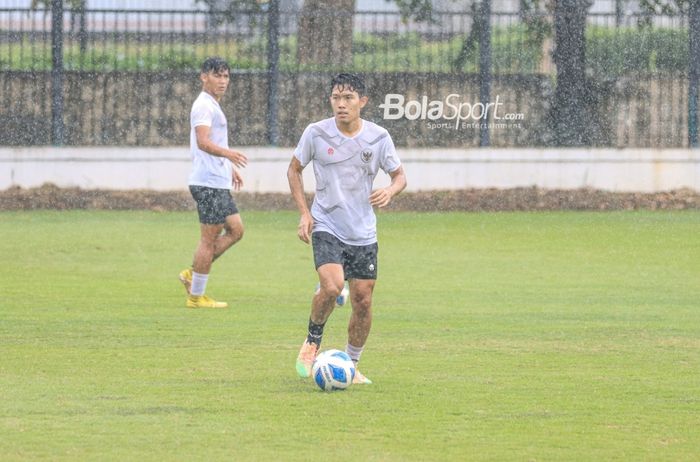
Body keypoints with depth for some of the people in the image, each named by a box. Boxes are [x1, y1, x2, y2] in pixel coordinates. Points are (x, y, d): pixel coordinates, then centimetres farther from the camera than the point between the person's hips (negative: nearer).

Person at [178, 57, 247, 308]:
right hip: (208, 183, -10)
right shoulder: (204, 106, -14)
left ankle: (193, 274, 15)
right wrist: (228, 154, -43)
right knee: (209, 239, -6)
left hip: (219, 183, 10)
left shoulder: (212, 106, 19)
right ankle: (196, 296, 0)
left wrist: (229, 167, 38)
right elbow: (203, 142, -28)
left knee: (235, 230, 11)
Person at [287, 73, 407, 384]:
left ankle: (351, 365, 21)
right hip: (326, 227, -2)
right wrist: (304, 213, -2)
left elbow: (400, 176, 9)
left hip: (363, 233, 2)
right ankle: (313, 341, 3)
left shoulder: (378, 137, -2)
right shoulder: (316, 134, -6)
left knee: (363, 301, 2)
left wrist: (390, 191, -16)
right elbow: (294, 169, 8)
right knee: (331, 287, -24)